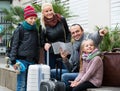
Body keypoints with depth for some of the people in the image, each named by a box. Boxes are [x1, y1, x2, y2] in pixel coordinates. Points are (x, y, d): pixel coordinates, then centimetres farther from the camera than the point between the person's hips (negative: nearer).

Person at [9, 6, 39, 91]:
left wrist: (37, 60, 16)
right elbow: (14, 45, -5)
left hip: (32, 61, 5)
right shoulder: (20, 29, -2)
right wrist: (13, 61, -12)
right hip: (22, 60, -5)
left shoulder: (35, 30, 14)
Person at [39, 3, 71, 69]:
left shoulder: (61, 19, -4)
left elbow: (68, 33, 9)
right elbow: (42, 41, 0)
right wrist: (45, 45, -22)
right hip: (51, 54, -1)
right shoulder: (42, 26, -8)